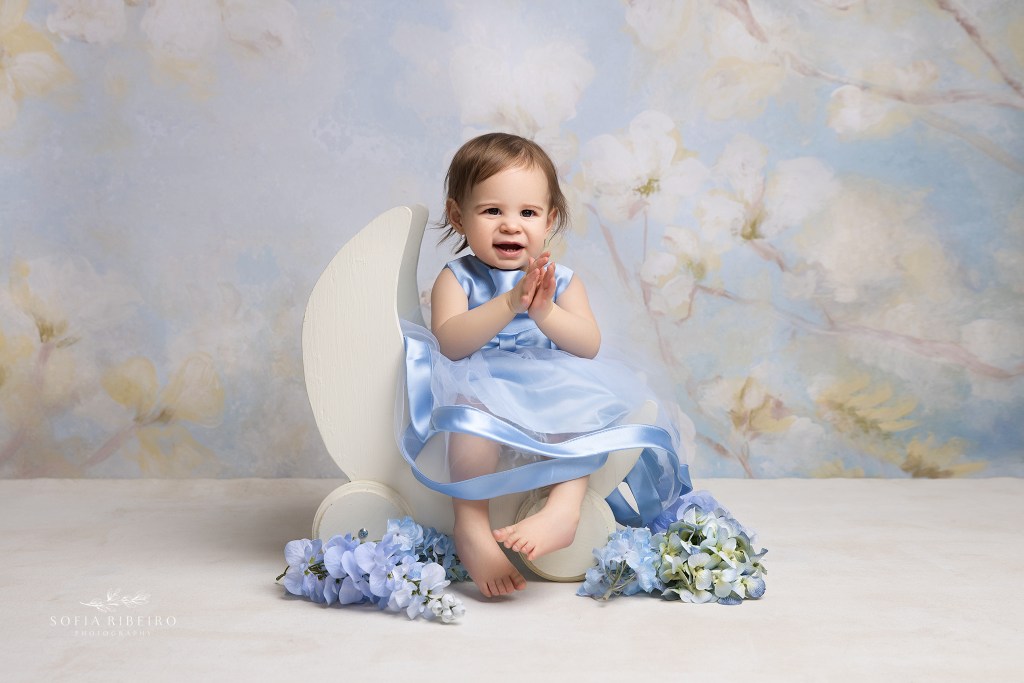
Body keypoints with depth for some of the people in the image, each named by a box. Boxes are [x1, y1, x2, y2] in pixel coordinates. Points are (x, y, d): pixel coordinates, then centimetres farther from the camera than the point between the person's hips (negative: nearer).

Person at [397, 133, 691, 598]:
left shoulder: (561, 281, 10)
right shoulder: (457, 279, 3)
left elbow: (589, 345, -4)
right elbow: (450, 342, -15)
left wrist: (545, 312, -23)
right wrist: (509, 303, -27)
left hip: (551, 396, 3)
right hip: (481, 393, -2)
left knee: (589, 403, -27)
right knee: (473, 405, -37)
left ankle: (563, 506, -35)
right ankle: (471, 526, -36)